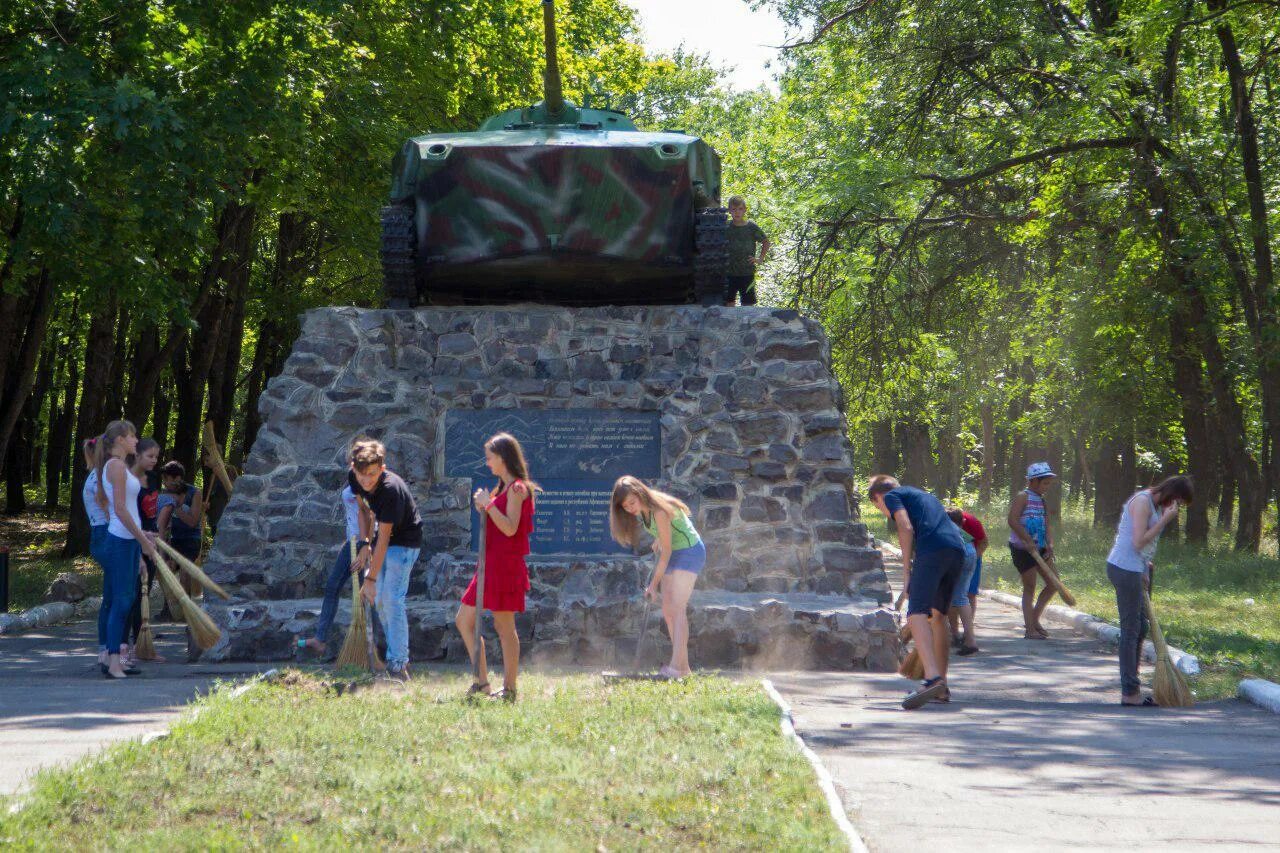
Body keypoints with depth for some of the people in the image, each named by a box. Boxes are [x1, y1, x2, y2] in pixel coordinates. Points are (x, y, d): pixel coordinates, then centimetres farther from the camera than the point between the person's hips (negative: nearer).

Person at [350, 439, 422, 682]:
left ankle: (398, 666, -18)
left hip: (404, 541, -8)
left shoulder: (392, 489, -33)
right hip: (382, 540, 8)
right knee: (379, 601, 9)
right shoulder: (354, 478, -12)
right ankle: (400, 657, 20)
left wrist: (371, 578, -29)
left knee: (391, 600, -18)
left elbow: (384, 537, -31)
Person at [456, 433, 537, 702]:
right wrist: (483, 507, 7)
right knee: (464, 620, 9)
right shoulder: (502, 488, 19)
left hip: (506, 565, -10)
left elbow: (510, 528, -21)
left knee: (503, 625, -6)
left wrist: (488, 505, -18)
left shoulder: (516, 488, -11)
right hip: (490, 563, 10)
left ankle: (509, 689, 0)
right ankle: (482, 681, 11)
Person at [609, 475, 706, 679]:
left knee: (677, 608, -20)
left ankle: (678, 666, -29)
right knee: (667, 611, 3)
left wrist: (654, 584, -19)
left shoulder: (660, 511, -28)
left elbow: (666, 551, -23)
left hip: (689, 551, -9)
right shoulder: (641, 510, -3)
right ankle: (682, 667, 5)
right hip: (673, 554, 9)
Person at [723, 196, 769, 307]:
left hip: (747, 273, -1)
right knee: (728, 303, 5)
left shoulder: (752, 227, -4)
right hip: (728, 273, 1)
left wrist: (760, 259, 2)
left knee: (748, 304, 1)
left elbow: (765, 242, 11)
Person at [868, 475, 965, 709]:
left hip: (931, 550, -8)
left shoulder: (891, 496, 16)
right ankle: (942, 689, 21)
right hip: (958, 549, 8)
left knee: (917, 615, -14)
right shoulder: (925, 496, 38)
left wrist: (906, 571, 0)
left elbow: (906, 528, -2)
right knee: (939, 615, 19)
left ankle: (933, 677, -34)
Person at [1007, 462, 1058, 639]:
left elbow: (1047, 526, 11)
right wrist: (1028, 542, -25)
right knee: (1030, 588, -4)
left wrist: (1050, 545, -7)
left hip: (1039, 549, 8)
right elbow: (1013, 520, -23)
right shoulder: (1022, 497, -11)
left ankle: (1034, 620, 20)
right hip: (1022, 549, -8)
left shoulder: (1041, 500, 14)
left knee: (1053, 583, 7)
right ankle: (1029, 629, 3)